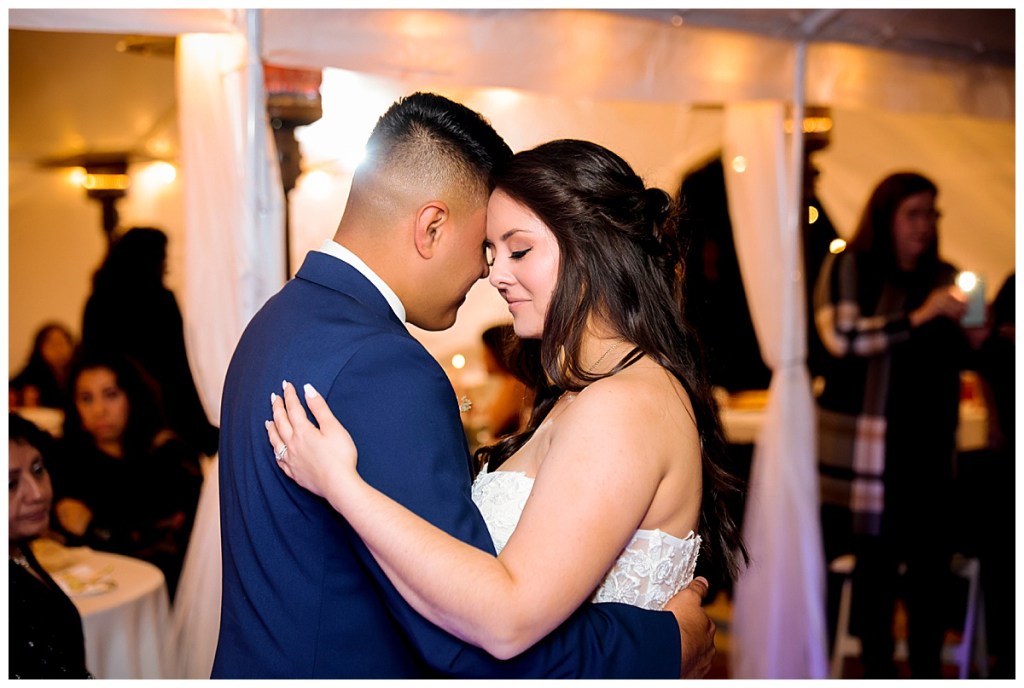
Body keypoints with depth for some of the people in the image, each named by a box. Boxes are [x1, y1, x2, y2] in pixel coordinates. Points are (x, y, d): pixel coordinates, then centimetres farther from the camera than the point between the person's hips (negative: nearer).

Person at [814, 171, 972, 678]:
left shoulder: (941, 276, 16)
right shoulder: (848, 267, 0)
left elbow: (955, 359, 21)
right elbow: (841, 337, -15)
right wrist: (918, 317, -19)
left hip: (929, 442, 5)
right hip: (866, 442, -5)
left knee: (931, 561, 2)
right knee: (876, 562, -1)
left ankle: (927, 673, 14)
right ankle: (879, 672, 11)